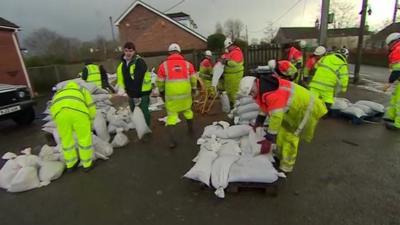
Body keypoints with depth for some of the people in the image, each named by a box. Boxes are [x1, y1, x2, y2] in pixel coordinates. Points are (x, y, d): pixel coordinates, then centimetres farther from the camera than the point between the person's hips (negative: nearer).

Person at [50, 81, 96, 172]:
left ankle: (71, 164, 39)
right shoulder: (83, 91, 38)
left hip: (59, 111, 3)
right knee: (84, 138, 15)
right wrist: (89, 125, 36)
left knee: (66, 139, 21)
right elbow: (91, 109, 26)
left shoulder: (58, 94, 43)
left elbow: (53, 111, 37)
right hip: (78, 110, -2)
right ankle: (87, 164, 29)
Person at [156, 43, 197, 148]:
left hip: (171, 94, -2)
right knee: (187, 110, 26)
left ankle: (172, 141, 0)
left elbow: (160, 81, 4)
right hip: (186, 93, 2)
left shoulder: (164, 65, -2)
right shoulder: (187, 64, 2)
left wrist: (161, 91, 20)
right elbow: (193, 78, 8)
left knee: (171, 115, 5)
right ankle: (191, 129, 44)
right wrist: (194, 89, 24)